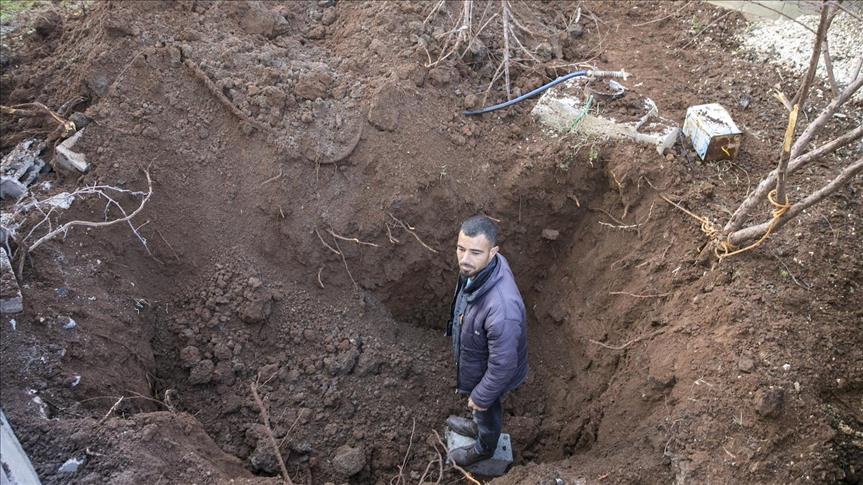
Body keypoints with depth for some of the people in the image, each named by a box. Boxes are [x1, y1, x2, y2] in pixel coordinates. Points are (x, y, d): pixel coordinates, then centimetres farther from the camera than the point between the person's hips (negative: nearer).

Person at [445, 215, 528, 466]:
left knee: (486, 411, 27)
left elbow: (503, 365, -33)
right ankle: (477, 425, 68)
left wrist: (480, 397, -16)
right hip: (475, 358, 6)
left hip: (489, 374, -6)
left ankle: (484, 448, 59)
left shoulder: (501, 308, -48)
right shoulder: (481, 265, -22)